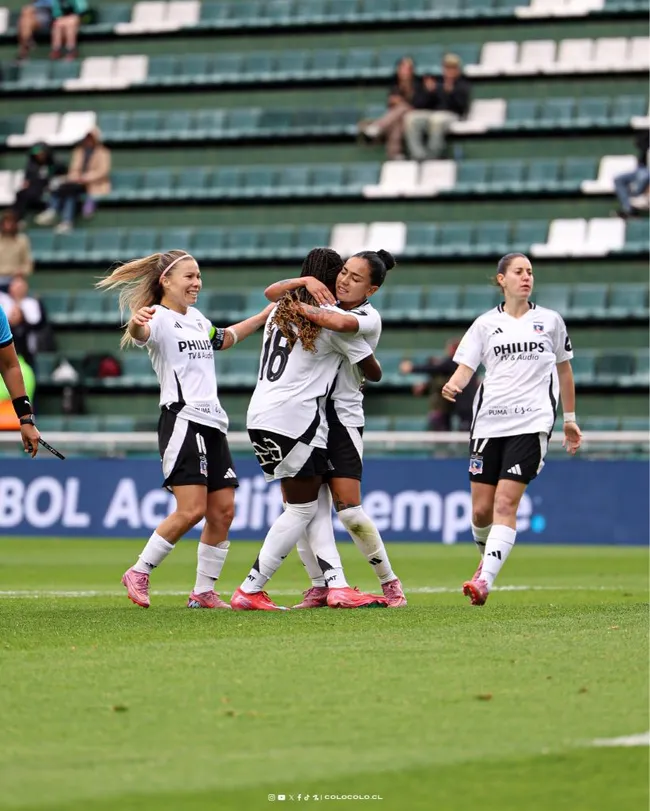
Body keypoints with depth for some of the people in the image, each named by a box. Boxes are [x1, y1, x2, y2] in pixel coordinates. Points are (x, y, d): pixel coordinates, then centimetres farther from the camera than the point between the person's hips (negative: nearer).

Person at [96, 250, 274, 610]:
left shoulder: (197, 318, 20)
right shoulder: (159, 319, -7)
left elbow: (223, 339, 42)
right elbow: (140, 333, -31)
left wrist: (263, 316, 45)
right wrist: (135, 324, -55)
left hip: (212, 423, 8)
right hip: (182, 421, -8)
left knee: (223, 510, 2)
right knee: (191, 509, -16)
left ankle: (203, 591, 9)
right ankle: (138, 573, -2)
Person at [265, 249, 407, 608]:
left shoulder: (369, 319, -7)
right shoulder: (326, 301, 10)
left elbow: (339, 322, -30)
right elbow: (271, 293, 6)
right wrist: (305, 282, -10)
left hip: (341, 416, -5)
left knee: (348, 510, -10)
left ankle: (390, 583, 5)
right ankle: (319, 586, 5)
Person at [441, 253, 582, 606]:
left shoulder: (550, 321, 9)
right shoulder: (485, 324, 8)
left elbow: (564, 369, 19)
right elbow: (466, 367, 2)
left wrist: (570, 418, 19)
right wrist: (453, 385, -21)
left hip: (532, 422, -2)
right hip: (489, 423, 2)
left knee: (505, 503, -15)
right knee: (481, 510, 1)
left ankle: (485, 580, -22)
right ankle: (488, 558, 32)